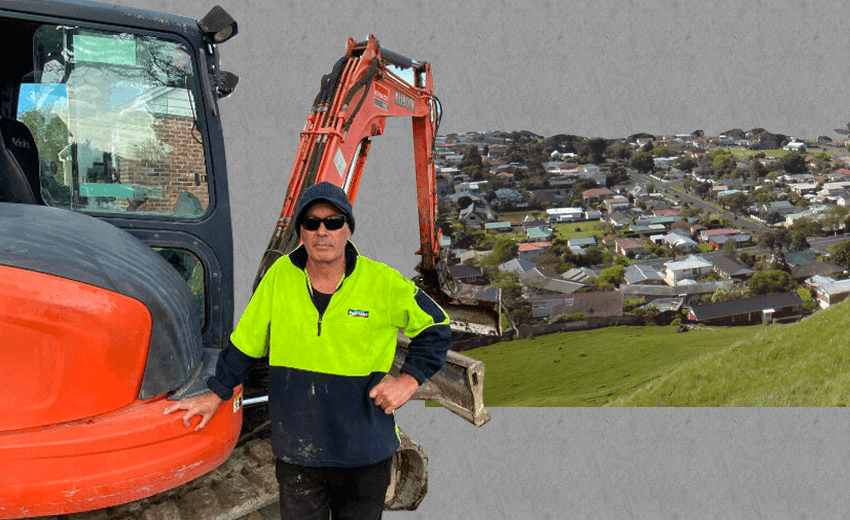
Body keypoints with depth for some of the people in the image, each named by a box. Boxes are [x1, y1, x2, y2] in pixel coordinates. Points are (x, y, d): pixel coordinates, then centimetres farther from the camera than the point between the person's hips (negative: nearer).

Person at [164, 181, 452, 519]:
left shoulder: (385, 284, -9)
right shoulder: (279, 276, -5)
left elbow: (436, 328, 4)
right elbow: (246, 340, 8)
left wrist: (409, 380, -6)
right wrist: (215, 394, 14)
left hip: (366, 455, 0)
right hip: (297, 454, 1)